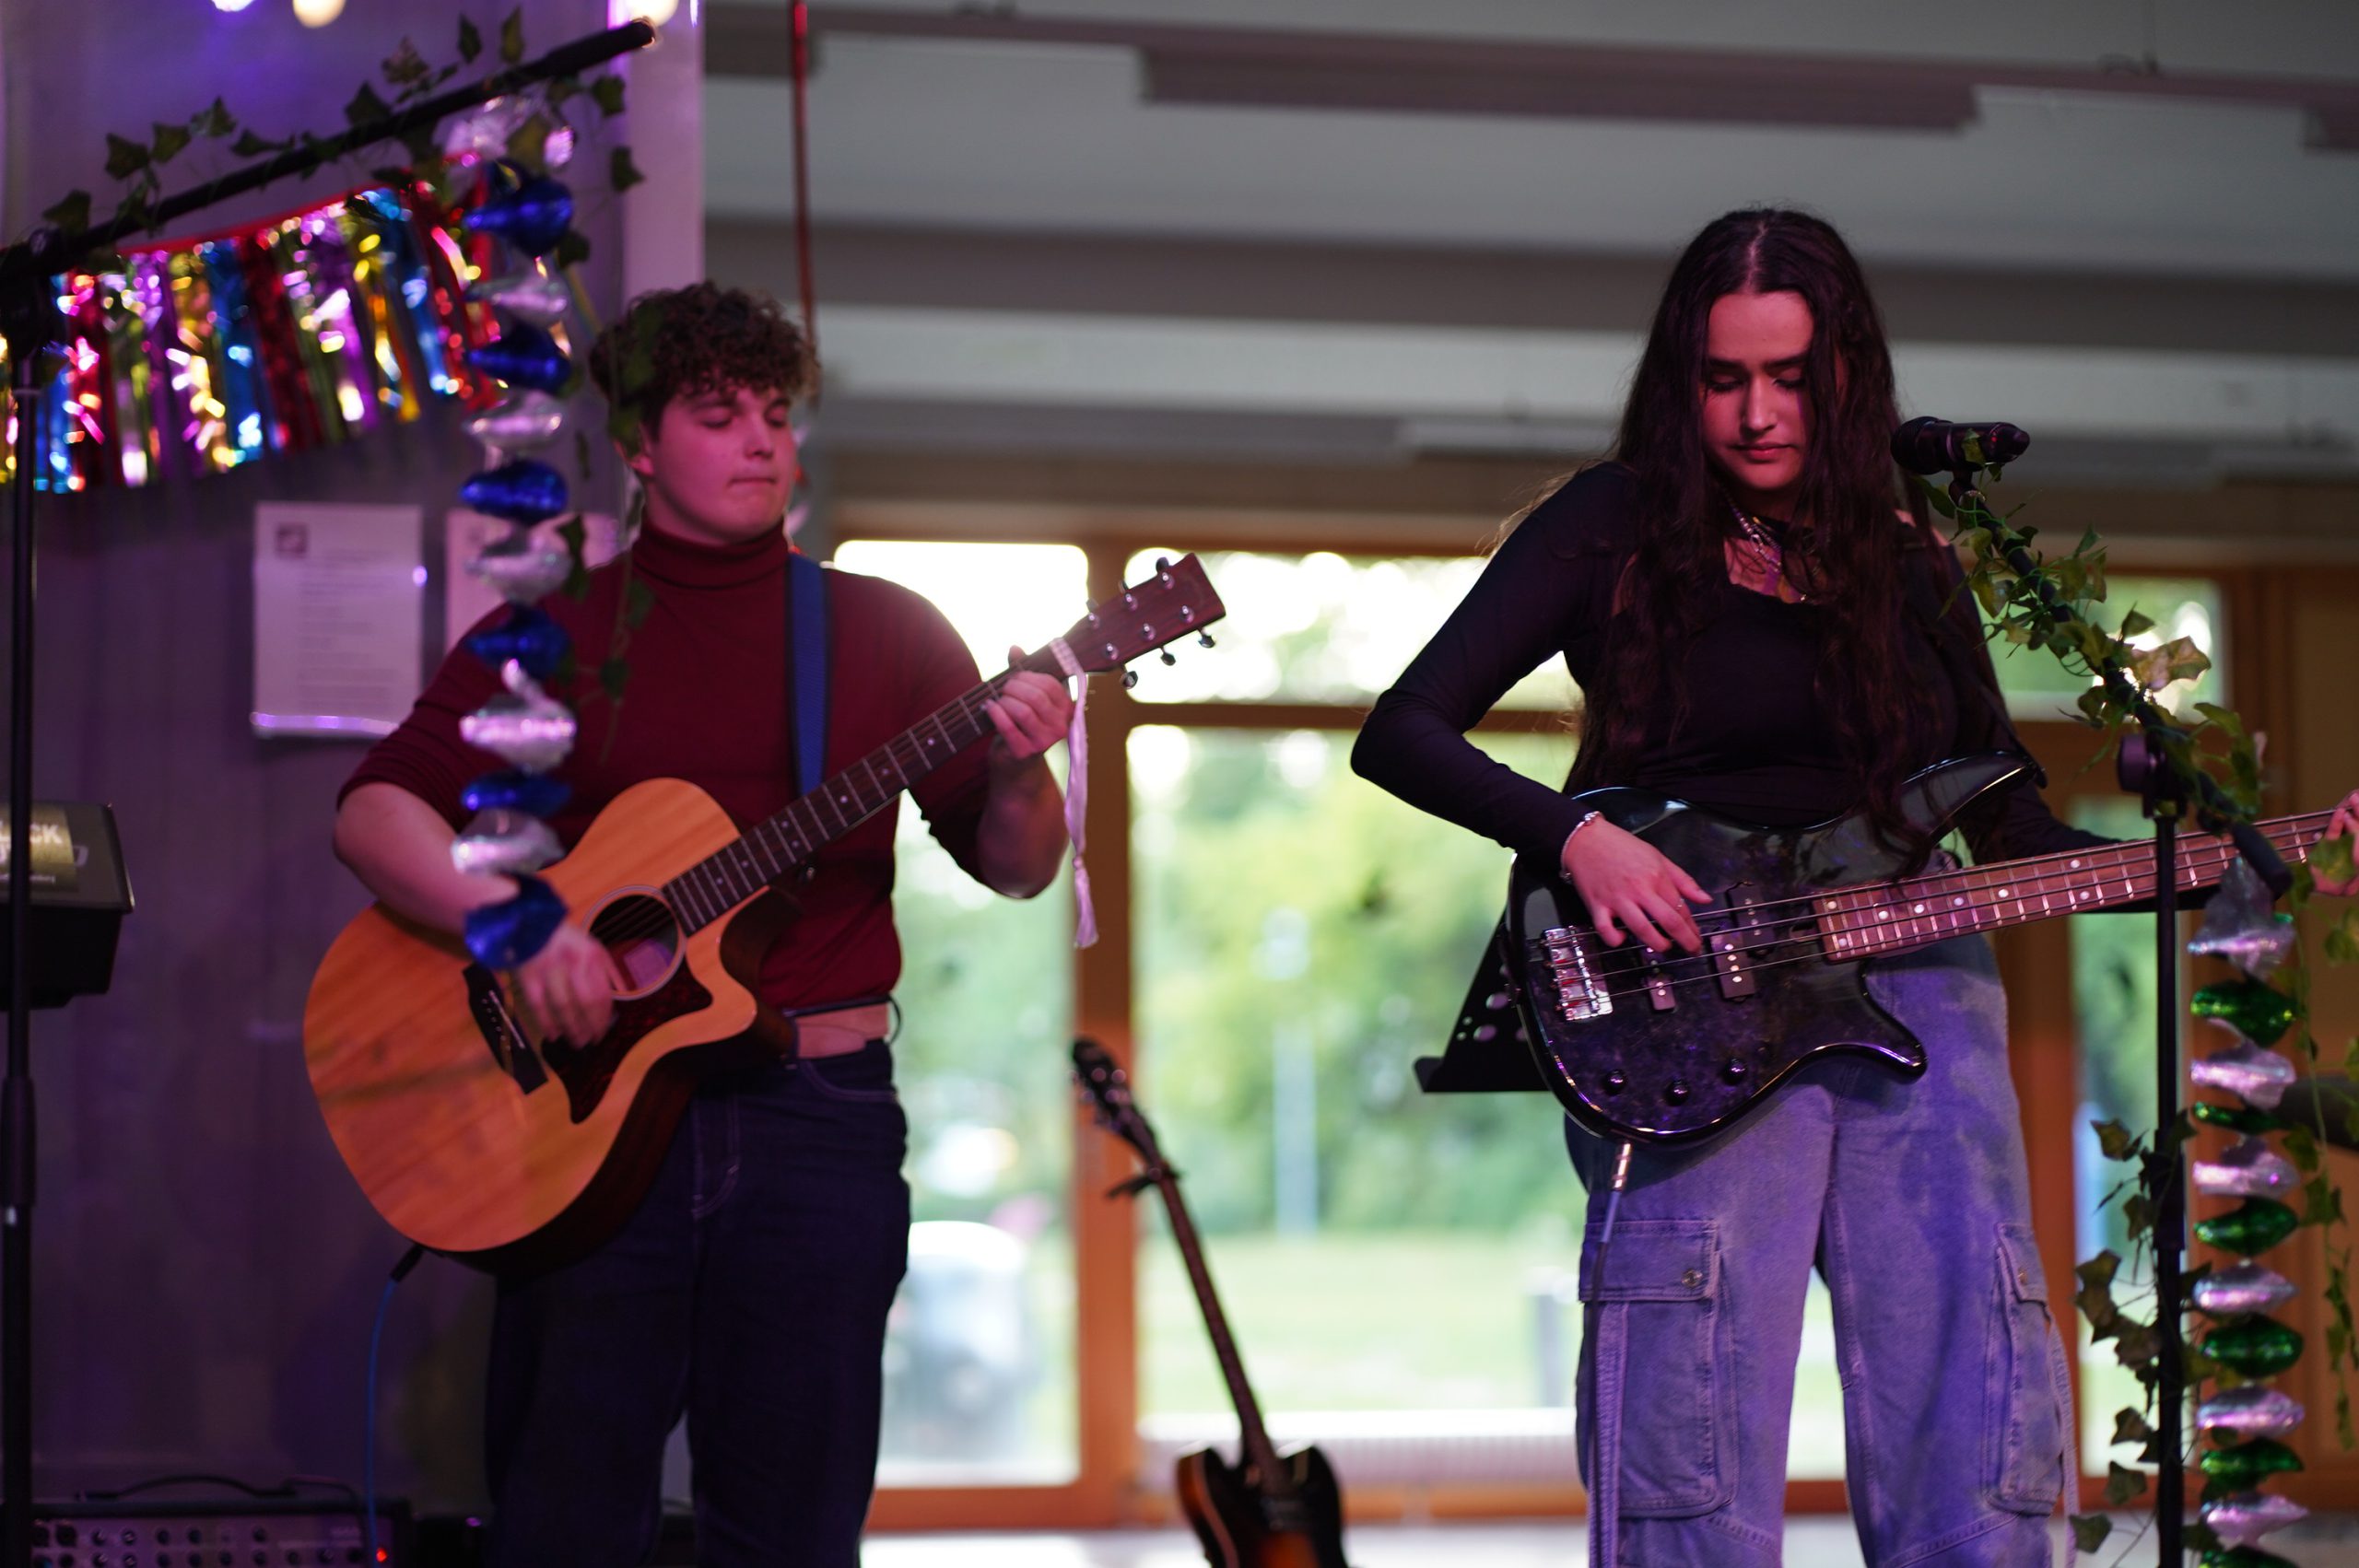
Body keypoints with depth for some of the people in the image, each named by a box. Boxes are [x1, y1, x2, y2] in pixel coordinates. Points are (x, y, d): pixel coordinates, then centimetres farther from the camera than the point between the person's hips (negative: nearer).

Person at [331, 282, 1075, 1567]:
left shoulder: (886, 633, 10)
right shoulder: (552, 635, 7)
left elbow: (1014, 870, 10)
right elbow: (376, 812, -2)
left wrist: (1018, 777, -13)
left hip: (818, 1113, 1)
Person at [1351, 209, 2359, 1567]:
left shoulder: (1907, 566, 17)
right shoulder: (1616, 527, 7)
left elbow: (2014, 831, 19)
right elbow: (1401, 732, 3)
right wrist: (1574, 835, -13)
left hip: (1913, 989, 4)